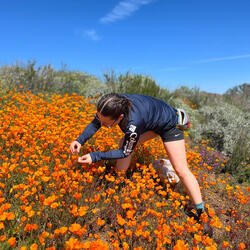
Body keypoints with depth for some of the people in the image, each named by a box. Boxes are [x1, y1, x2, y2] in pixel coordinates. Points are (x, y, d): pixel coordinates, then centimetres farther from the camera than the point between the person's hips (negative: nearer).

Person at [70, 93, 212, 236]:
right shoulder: (113, 105, -27)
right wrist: (80, 140, -24)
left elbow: (125, 152, -28)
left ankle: (201, 211, 7)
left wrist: (95, 157, -30)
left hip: (169, 124, -7)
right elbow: (95, 124, -9)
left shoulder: (133, 123, -45)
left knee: (181, 170, -8)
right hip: (150, 121, 7)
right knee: (124, 143, -2)